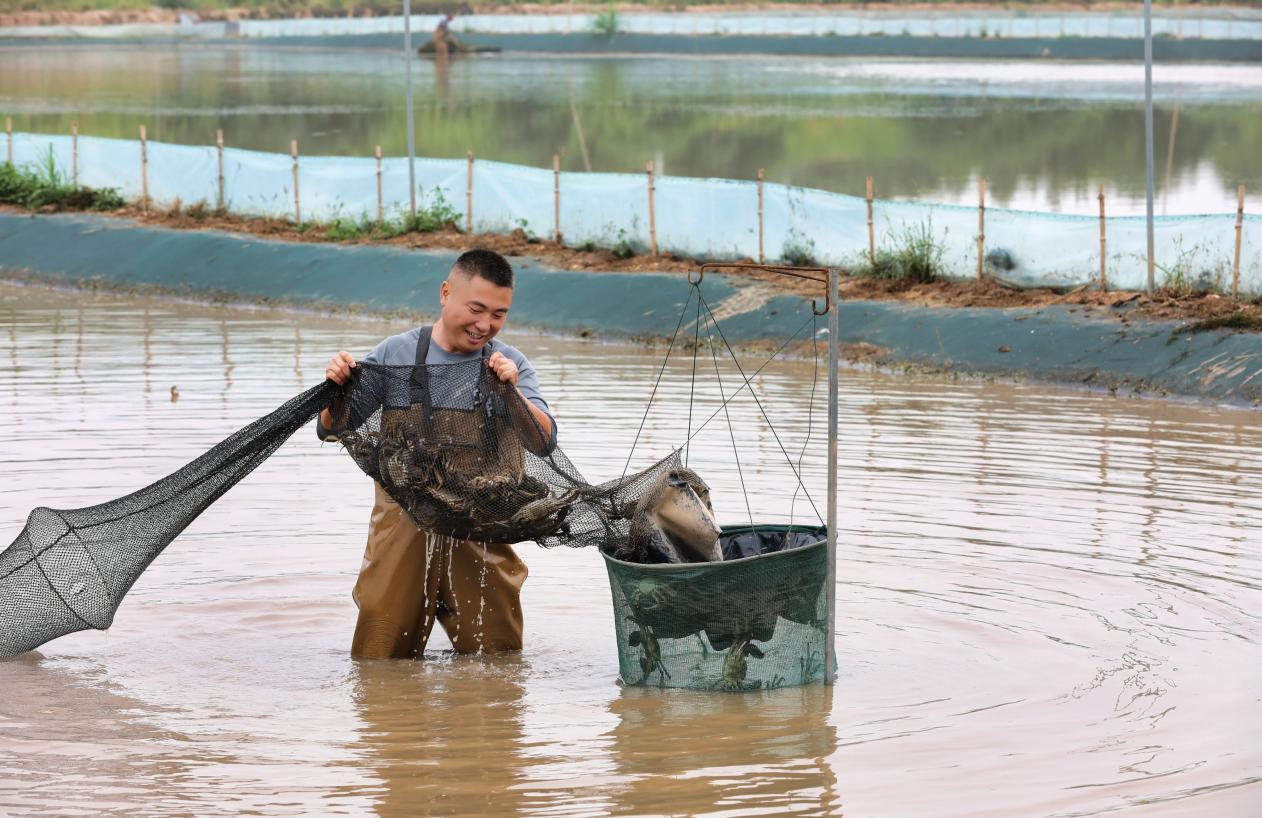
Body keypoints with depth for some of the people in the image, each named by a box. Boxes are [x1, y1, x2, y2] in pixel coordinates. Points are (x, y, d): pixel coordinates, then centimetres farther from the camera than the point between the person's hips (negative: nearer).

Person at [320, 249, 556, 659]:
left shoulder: (511, 365, 4)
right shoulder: (394, 354, 2)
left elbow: (544, 442, -7)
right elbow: (331, 430, 4)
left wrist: (512, 392, -23)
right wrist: (337, 388, -17)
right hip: (403, 527, -1)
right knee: (379, 665, 1)